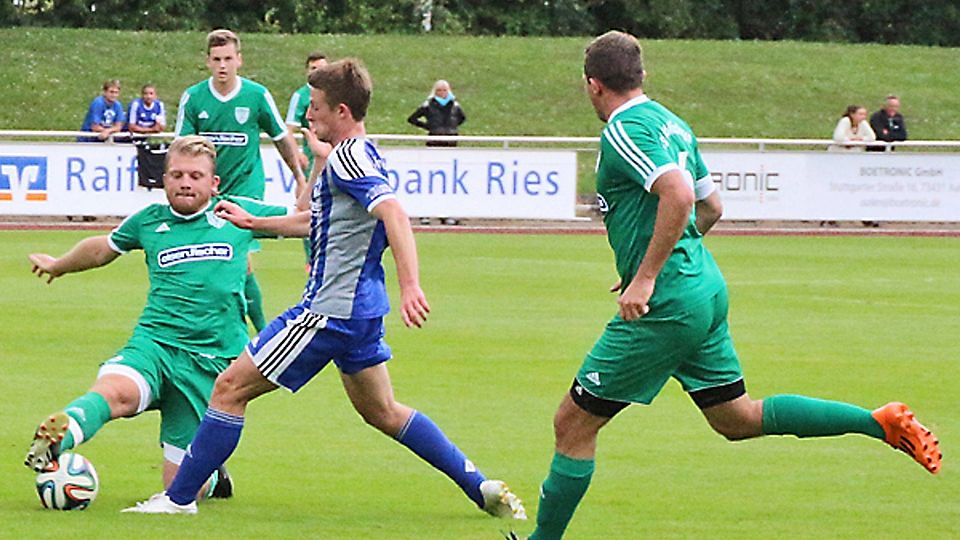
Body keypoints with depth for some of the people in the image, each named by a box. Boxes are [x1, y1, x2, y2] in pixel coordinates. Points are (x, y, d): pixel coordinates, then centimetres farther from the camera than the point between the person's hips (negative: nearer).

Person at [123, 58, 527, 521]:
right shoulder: (357, 156, 14)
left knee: (231, 388, -4)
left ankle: (180, 498, 0)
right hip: (361, 309, 10)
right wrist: (255, 223, 33)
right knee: (382, 412, 21)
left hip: (329, 311, -10)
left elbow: (393, 213, -31)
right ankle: (481, 487, 18)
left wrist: (410, 286, -41)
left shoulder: (348, 157, -17)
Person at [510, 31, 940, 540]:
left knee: (573, 424, 0)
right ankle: (880, 421, 10)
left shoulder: (624, 130, -14)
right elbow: (711, 207, 23)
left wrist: (646, 276, -26)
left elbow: (679, 195, -29)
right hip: (704, 287, 9)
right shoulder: (669, 123, 14)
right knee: (737, 418, 17)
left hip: (666, 304, -9)